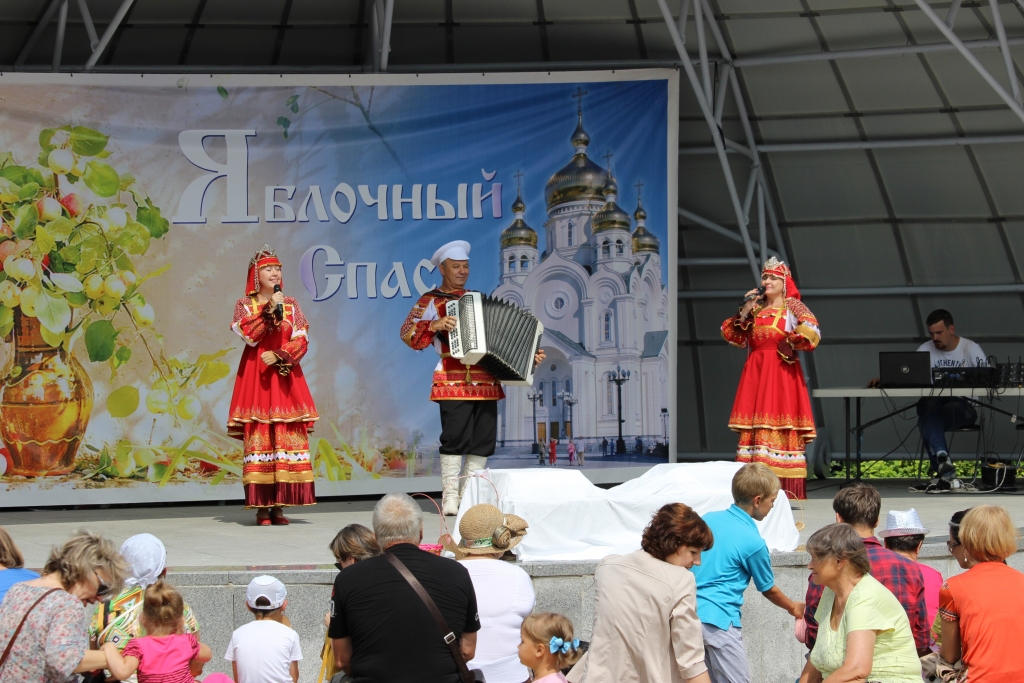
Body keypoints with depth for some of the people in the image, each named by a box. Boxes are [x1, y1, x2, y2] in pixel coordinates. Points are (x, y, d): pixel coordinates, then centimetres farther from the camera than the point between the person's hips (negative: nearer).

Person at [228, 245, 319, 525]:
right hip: (255, 376, -2)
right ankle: (262, 508, -6)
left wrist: (279, 355, -13)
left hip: (285, 376, 2)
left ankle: (279, 506, -1)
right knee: (258, 436, -8)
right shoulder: (244, 304, 6)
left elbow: (301, 341, 2)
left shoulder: (290, 304, 12)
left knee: (287, 436, -4)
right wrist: (270, 309, -14)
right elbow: (248, 335, -11)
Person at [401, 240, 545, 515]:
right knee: (455, 437, -13)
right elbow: (407, 332, -4)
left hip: (485, 382, 6)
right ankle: (450, 497, -9)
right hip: (454, 381, -5)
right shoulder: (432, 301, 7)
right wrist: (435, 325, -20)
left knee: (484, 439, 1)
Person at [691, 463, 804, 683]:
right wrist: (793, 608, 23)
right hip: (719, 620, -7)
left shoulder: (708, 519, 6)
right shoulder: (753, 542, -11)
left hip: (690, 614, 7)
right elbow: (768, 590, 5)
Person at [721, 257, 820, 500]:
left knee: (783, 428, -9)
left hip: (782, 373, -5)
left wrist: (789, 344, -12)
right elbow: (734, 338, 11)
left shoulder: (793, 306, 3)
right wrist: (744, 313, 1)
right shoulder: (756, 308, 16)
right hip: (755, 373, 5)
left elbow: (811, 334, -11)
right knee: (756, 425, -1)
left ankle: (786, 487, -10)